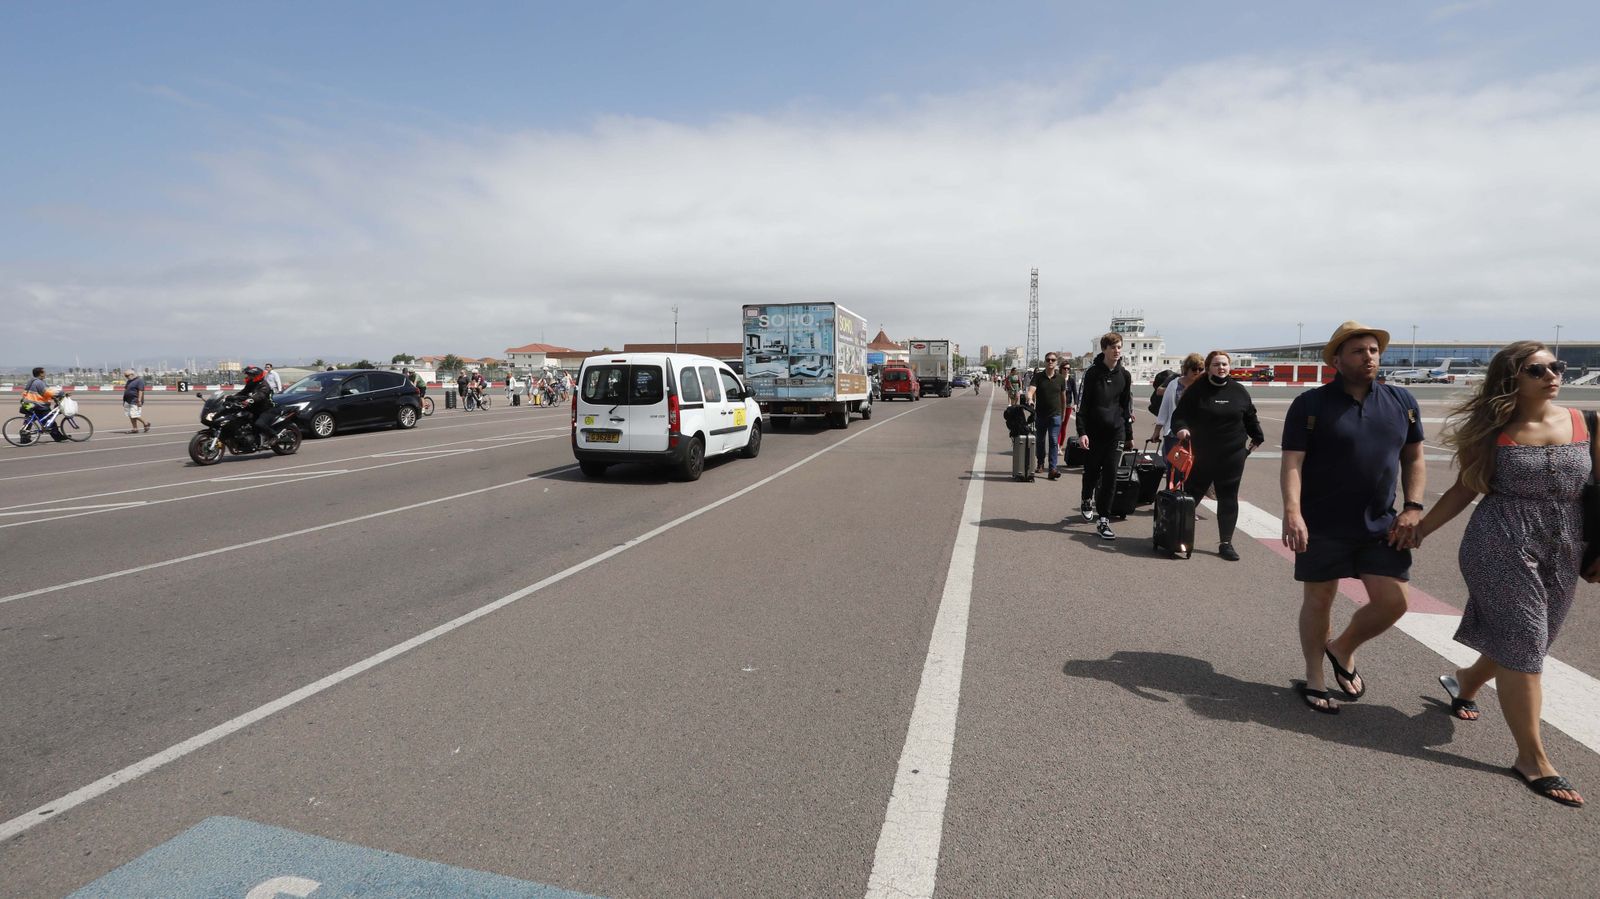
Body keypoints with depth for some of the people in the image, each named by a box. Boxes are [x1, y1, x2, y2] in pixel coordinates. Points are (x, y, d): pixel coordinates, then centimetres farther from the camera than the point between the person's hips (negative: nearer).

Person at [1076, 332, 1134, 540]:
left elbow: (1127, 406, 14)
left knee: (1110, 475, -4)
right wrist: (1082, 432, -14)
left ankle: (1103, 519, -1)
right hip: (1094, 431, -2)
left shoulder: (1124, 375, 7)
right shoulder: (1092, 373, -4)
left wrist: (1129, 435, 14)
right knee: (1092, 470, 10)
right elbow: (1082, 404, -6)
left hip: (1116, 432, 2)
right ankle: (1087, 501, 39)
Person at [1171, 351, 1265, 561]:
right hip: (1201, 454, -2)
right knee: (1191, 495, 6)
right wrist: (1180, 428, -26)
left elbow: (1250, 417, 17)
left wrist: (1257, 437, 24)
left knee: (1228, 499, 6)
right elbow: (1179, 414, -7)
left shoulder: (1239, 391, 5)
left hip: (1232, 457, 3)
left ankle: (1226, 543, 12)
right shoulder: (1196, 390, -4)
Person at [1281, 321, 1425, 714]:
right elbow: (1292, 463, -13)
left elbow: (1414, 459, 13)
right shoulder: (1310, 404, -7)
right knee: (1319, 600, 5)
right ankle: (1315, 677, 23)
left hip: (1381, 525, 4)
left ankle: (1343, 650, 28)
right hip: (1323, 525, -4)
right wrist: (1292, 512, -26)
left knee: (1392, 601, 0)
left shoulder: (1402, 401, 7)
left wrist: (1413, 507, 1)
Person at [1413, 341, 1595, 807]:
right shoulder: (1492, 431, -5)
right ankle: (1532, 758, 4)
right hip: (1501, 545, -4)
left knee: (1522, 642, 15)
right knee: (1522, 644, -4)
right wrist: (1420, 529, 1)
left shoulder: (1586, 424, 3)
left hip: (1563, 552, 4)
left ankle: (1463, 682, 45)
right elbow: (1464, 489, 2)